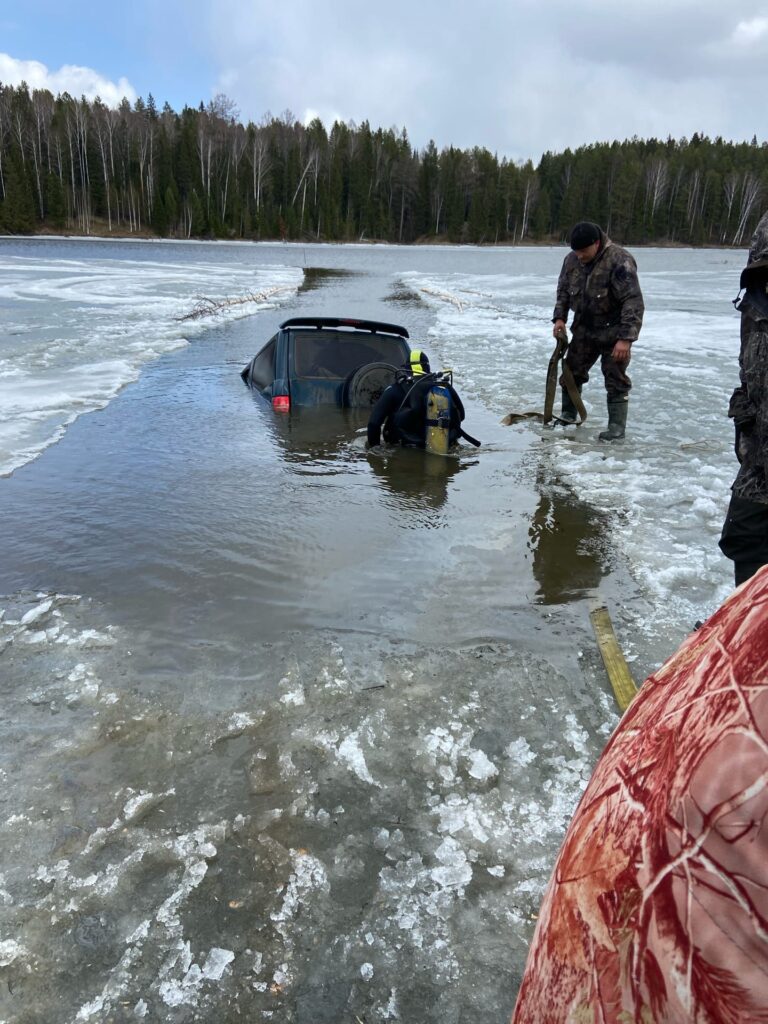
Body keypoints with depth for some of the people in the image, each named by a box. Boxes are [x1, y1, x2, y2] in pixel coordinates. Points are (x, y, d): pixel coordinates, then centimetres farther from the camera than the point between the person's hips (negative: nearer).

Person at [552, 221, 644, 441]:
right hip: (584, 328, 6)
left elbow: (633, 302, -27)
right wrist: (559, 317, -2)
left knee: (615, 379, -5)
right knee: (572, 371, 10)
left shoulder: (619, 260, -24)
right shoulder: (571, 260, -5)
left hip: (613, 332, -6)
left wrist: (626, 338, -32)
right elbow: (563, 290, 13)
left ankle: (616, 427, 0)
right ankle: (568, 414, 26)